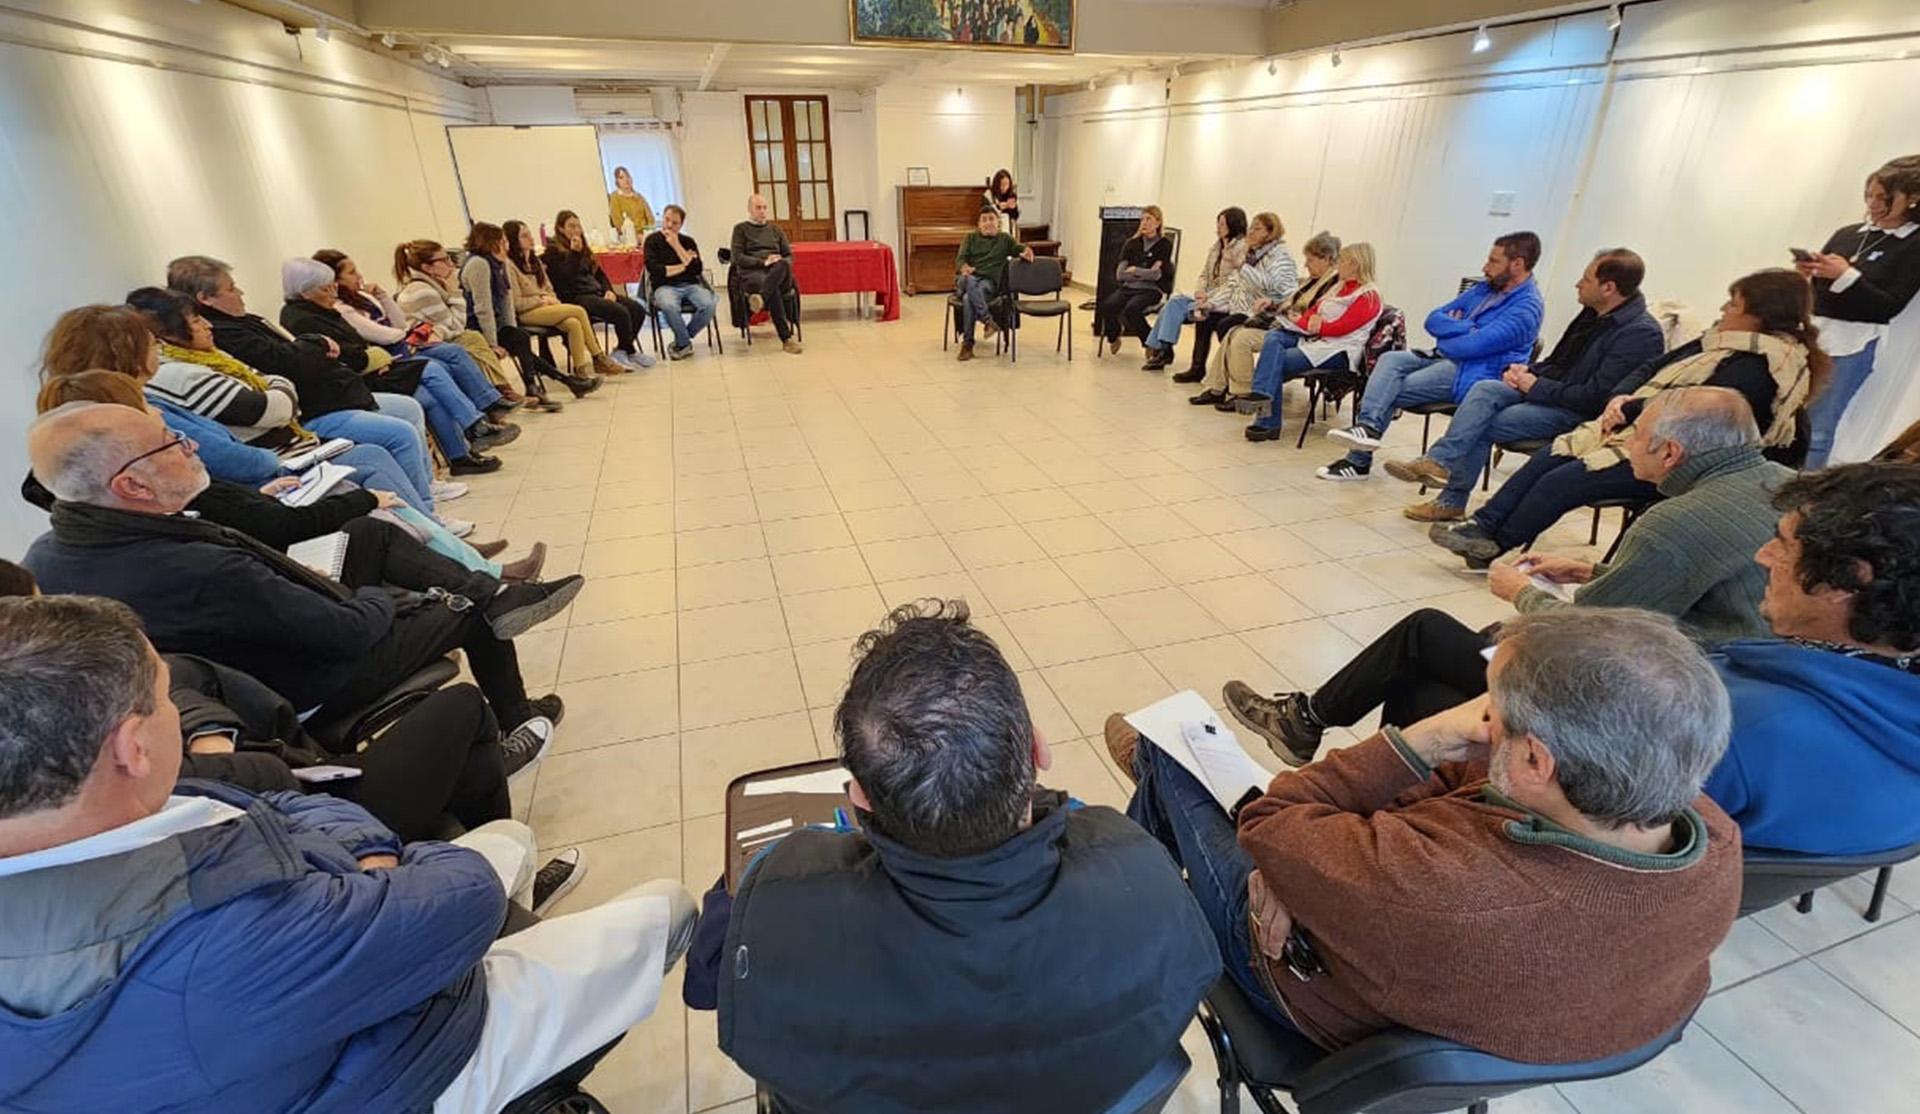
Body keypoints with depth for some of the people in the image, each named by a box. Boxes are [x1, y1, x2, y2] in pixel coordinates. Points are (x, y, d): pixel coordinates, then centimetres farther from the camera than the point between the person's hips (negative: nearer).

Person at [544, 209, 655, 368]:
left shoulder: (584, 249, 23)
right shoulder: (553, 251, 0)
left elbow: (600, 274, 23)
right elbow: (565, 278, -14)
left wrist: (609, 290, 3)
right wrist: (574, 253, -15)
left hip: (596, 292, 8)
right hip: (576, 297, -8)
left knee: (638, 309, -13)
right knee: (621, 313, -28)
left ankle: (620, 349, -3)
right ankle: (631, 352, -10)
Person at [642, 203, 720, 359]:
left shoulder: (688, 241, 17)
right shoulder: (653, 240, 9)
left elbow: (698, 269, 0)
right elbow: (655, 270, -7)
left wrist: (676, 246, -3)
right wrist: (684, 265, 1)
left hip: (690, 285, 3)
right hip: (665, 287, -3)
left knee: (708, 304, -30)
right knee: (669, 306, -39)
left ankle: (682, 343, -8)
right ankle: (685, 343, -12)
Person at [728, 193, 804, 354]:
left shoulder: (775, 229, 28)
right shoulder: (740, 229, 17)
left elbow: (789, 255, 22)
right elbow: (737, 257, 3)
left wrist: (780, 262, -4)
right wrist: (763, 262, -11)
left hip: (778, 272, 3)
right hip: (751, 273, -3)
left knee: (782, 265, -38)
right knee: (773, 289, -40)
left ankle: (761, 298, -55)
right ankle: (786, 337, -48)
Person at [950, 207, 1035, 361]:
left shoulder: (1005, 239, 23)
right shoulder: (971, 238, 21)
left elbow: (1020, 248, 10)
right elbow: (960, 258, 6)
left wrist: (1026, 251, -17)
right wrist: (965, 268, -20)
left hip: (989, 282, -1)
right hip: (967, 279, 1)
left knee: (968, 299, -36)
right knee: (970, 281, -39)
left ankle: (967, 344, -37)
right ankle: (988, 320, -46)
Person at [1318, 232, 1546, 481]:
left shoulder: (1527, 307, -13)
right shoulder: (1486, 287, 15)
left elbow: (1472, 345, -25)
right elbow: (1433, 319, 10)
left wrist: (1450, 329, -5)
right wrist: (1466, 328, -8)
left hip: (1472, 375, -8)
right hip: (1445, 359, 8)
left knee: (1390, 391, -17)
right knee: (1390, 360, -16)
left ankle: (1359, 460, -13)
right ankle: (1367, 426, -31)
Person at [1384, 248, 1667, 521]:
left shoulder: (1641, 333, -14)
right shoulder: (1593, 313, 13)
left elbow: (1597, 396, -20)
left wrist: (1537, 387, -16)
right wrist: (1527, 370, 3)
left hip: (1579, 415, -8)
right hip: (1552, 391, 8)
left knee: (1485, 426, -21)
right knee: (1484, 389, -18)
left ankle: (1452, 501, -17)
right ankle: (1439, 461, -30)